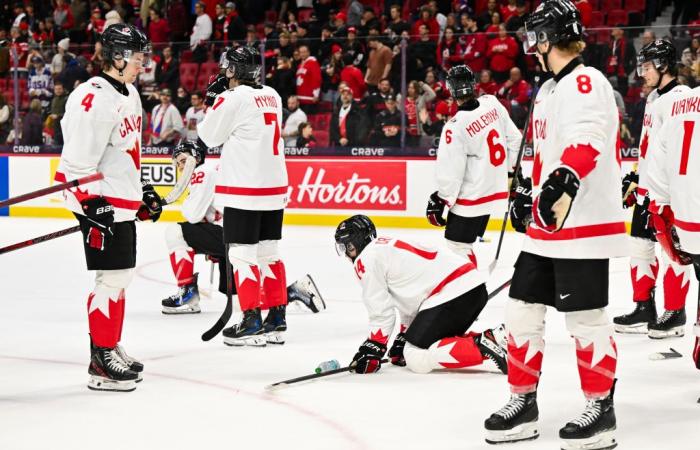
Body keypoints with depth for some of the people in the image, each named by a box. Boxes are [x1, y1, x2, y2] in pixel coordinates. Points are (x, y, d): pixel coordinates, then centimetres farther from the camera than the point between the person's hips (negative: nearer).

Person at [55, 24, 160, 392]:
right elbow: (79, 160, -22)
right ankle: (101, 364, -3)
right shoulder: (95, 98, -19)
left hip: (123, 203, 10)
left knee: (121, 277, 16)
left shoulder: (129, 94, 14)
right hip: (100, 203, -10)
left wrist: (144, 191, 25)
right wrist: (93, 207, -24)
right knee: (111, 279, -9)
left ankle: (111, 350, 28)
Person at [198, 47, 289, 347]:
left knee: (242, 254, -3)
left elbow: (209, 136, -2)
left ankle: (252, 322, -5)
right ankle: (277, 317, 18)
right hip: (274, 186, 8)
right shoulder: (272, 95, 10)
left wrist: (215, 99, 8)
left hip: (243, 189, -8)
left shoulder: (232, 98, -12)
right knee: (268, 251, 15)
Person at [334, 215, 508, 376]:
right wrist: (403, 338, 33)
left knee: (416, 359, -8)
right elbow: (409, 301, 32)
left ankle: (483, 346, -18)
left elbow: (381, 309, -1)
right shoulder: (392, 246, 29)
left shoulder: (366, 260, 1)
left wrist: (372, 349, 7)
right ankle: (495, 337, 11)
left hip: (450, 294, -10)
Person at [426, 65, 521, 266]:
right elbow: (514, 138, 8)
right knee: (462, 242, 21)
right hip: (495, 188, 8)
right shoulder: (493, 103, -3)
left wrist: (439, 201, -6)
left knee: (457, 245, -1)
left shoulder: (456, 127, -22)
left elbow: (450, 173, -18)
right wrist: (511, 170, 22)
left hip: (472, 195, -8)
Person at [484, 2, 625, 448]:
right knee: (523, 308, 9)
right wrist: (528, 191, 29)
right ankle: (523, 403, 19)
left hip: (585, 225, -10)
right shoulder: (550, 90, 18)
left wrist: (565, 179, -44)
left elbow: (587, 138, -30)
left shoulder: (586, 82, -13)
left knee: (585, 317, -4)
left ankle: (601, 409, 8)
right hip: (546, 226, 10)